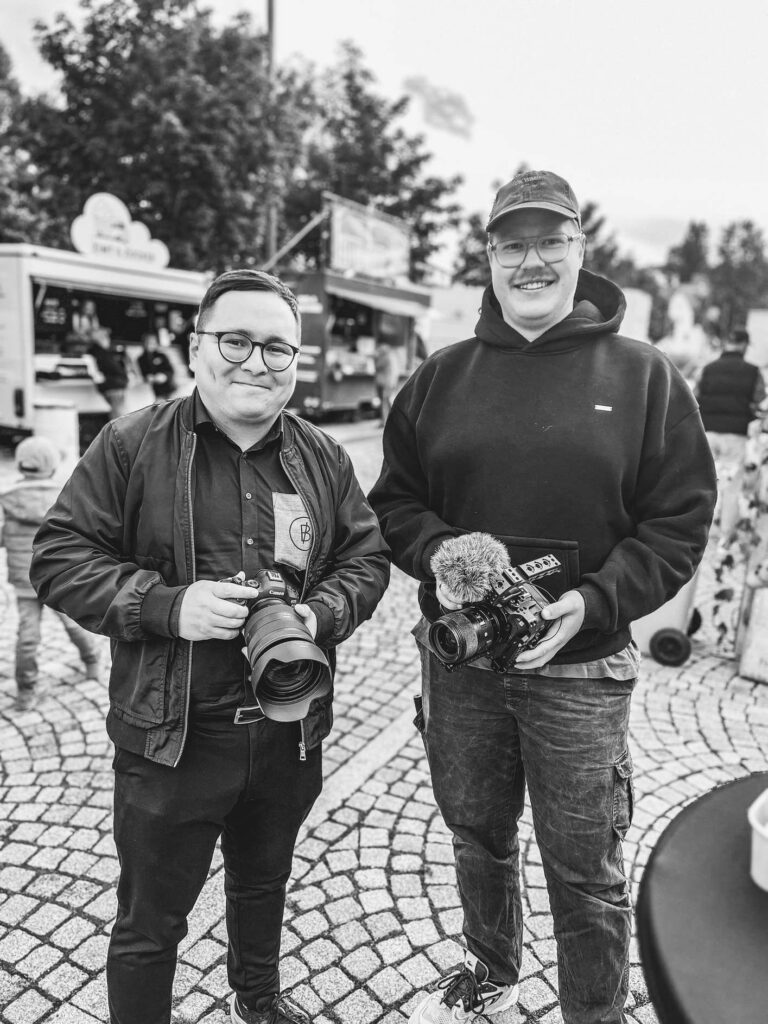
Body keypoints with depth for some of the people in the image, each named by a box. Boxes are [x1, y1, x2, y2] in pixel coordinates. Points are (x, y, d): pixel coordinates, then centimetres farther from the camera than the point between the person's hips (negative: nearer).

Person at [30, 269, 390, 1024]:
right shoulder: (132, 445, -9)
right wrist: (166, 605, -22)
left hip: (290, 735, 4)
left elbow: (367, 557, 5)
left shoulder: (323, 459, 2)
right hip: (171, 738, -4)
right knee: (150, 922, 15)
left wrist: (319, 614, -14)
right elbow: (59, 557, -8)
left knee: (264, 883, 29)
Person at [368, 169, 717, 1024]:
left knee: (585, 869, 12)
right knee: (476, 836, 23)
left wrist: (595, 602, -17)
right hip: (458, 660, 3)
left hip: (580, 670, -3)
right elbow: (394, 501, 7)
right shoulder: (440, 378, 4)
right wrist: (437, 552, -13)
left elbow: (680, 521, -4)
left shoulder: (643, 376, -2)